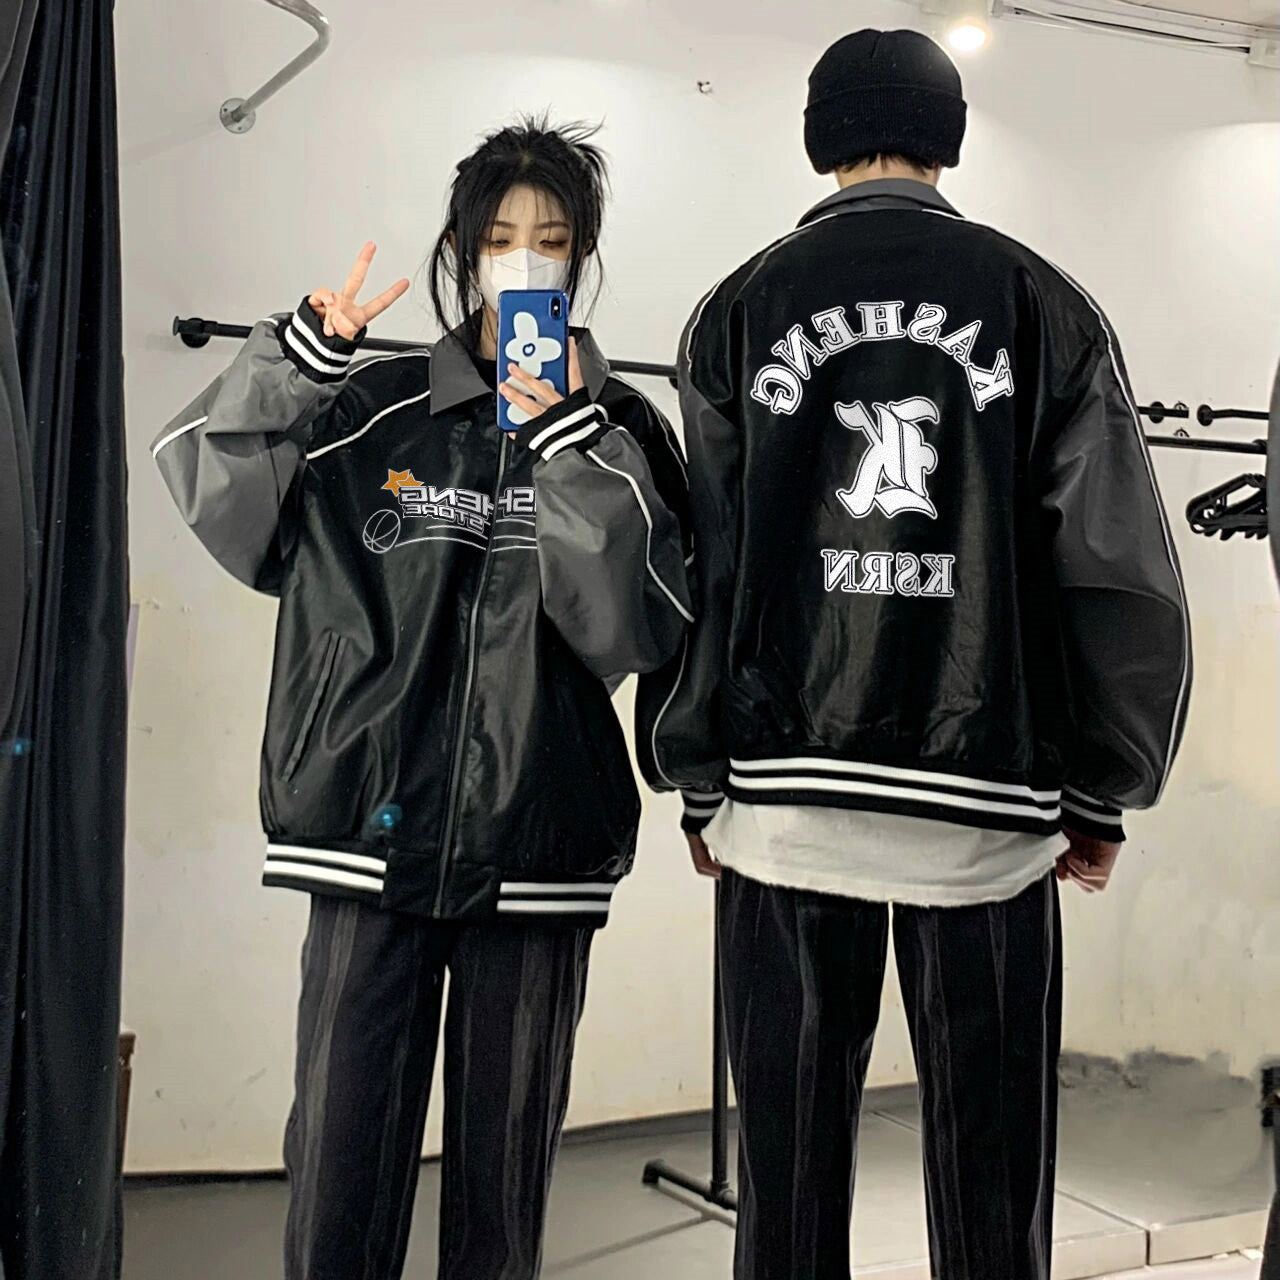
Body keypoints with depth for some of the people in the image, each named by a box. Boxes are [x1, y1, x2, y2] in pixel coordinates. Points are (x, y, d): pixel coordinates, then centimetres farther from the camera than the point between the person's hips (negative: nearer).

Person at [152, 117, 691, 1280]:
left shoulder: (623, 432, 6)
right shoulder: (374, 411, 8)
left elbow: (640, 629, -7)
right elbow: (202, 470, 2)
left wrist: (568, 436, -13)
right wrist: (303, 350, -11)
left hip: (537, 849, 0)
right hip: (373, 835, 0)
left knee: (504, 1165, 9)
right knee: (342, 1160, 0)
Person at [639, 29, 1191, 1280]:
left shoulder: (737, 310, 4)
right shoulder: (1047, 307, 2)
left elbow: (697, 570, -1)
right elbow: (1120, 574, -2)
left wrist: (696, 781, 8)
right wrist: (1101, 793, 7)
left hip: (784, 798, 1)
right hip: (990, 812, -1)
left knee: (790, 1157, 9)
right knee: (989, 1170, 8)